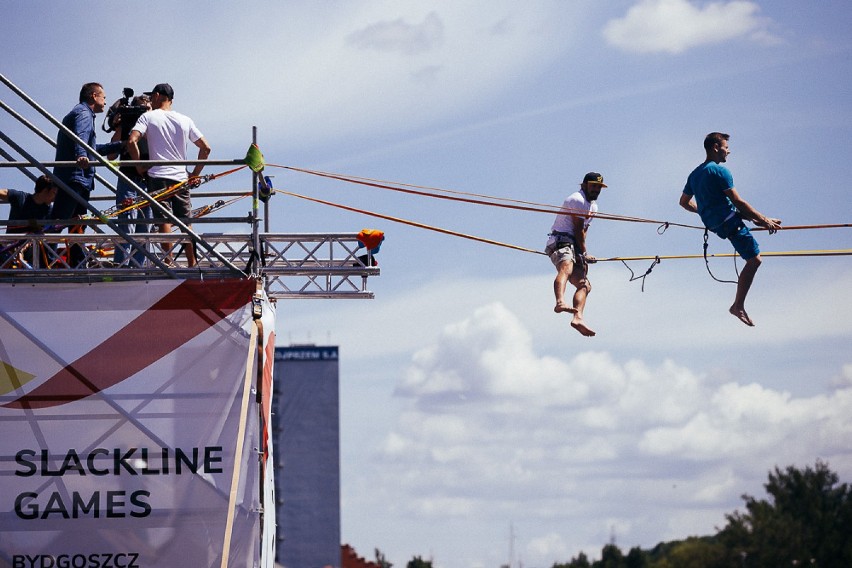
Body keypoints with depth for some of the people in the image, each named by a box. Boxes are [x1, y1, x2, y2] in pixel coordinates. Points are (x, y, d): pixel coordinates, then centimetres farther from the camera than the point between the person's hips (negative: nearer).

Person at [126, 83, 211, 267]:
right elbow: (205, 148, 9)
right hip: (181, 178, 4)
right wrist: (195, 173, 15)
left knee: (165, 221, -8)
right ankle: (192, 264, 9)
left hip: (158, 176, -4)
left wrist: (139, 166, -3)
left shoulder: (148, 117, 0)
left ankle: (169, 262, -14)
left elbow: (132, 141, -15)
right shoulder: (185, 120, 11)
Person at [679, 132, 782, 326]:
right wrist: (763, 220, -11)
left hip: (711, 221, 9)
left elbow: (684, 202, 20)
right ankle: (738, 306, -11)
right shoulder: (720, 171, -16)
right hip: (728, 221, -9)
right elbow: (738, 202, -17)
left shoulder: (695, 174, 10)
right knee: (753, 260, -9)